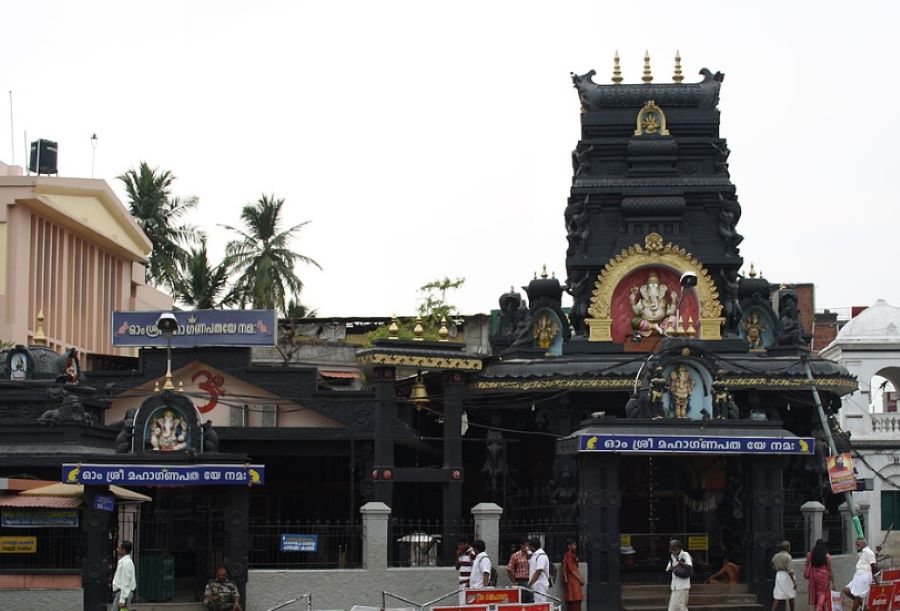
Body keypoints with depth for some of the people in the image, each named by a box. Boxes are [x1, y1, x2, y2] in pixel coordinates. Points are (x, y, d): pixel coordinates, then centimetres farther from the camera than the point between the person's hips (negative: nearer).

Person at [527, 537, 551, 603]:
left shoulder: (541, 556, -13)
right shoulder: (534, 555, 17)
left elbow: (538, 572, -19)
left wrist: (529, 584, -21)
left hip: (540, 587, -9)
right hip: (534, 587, 9)